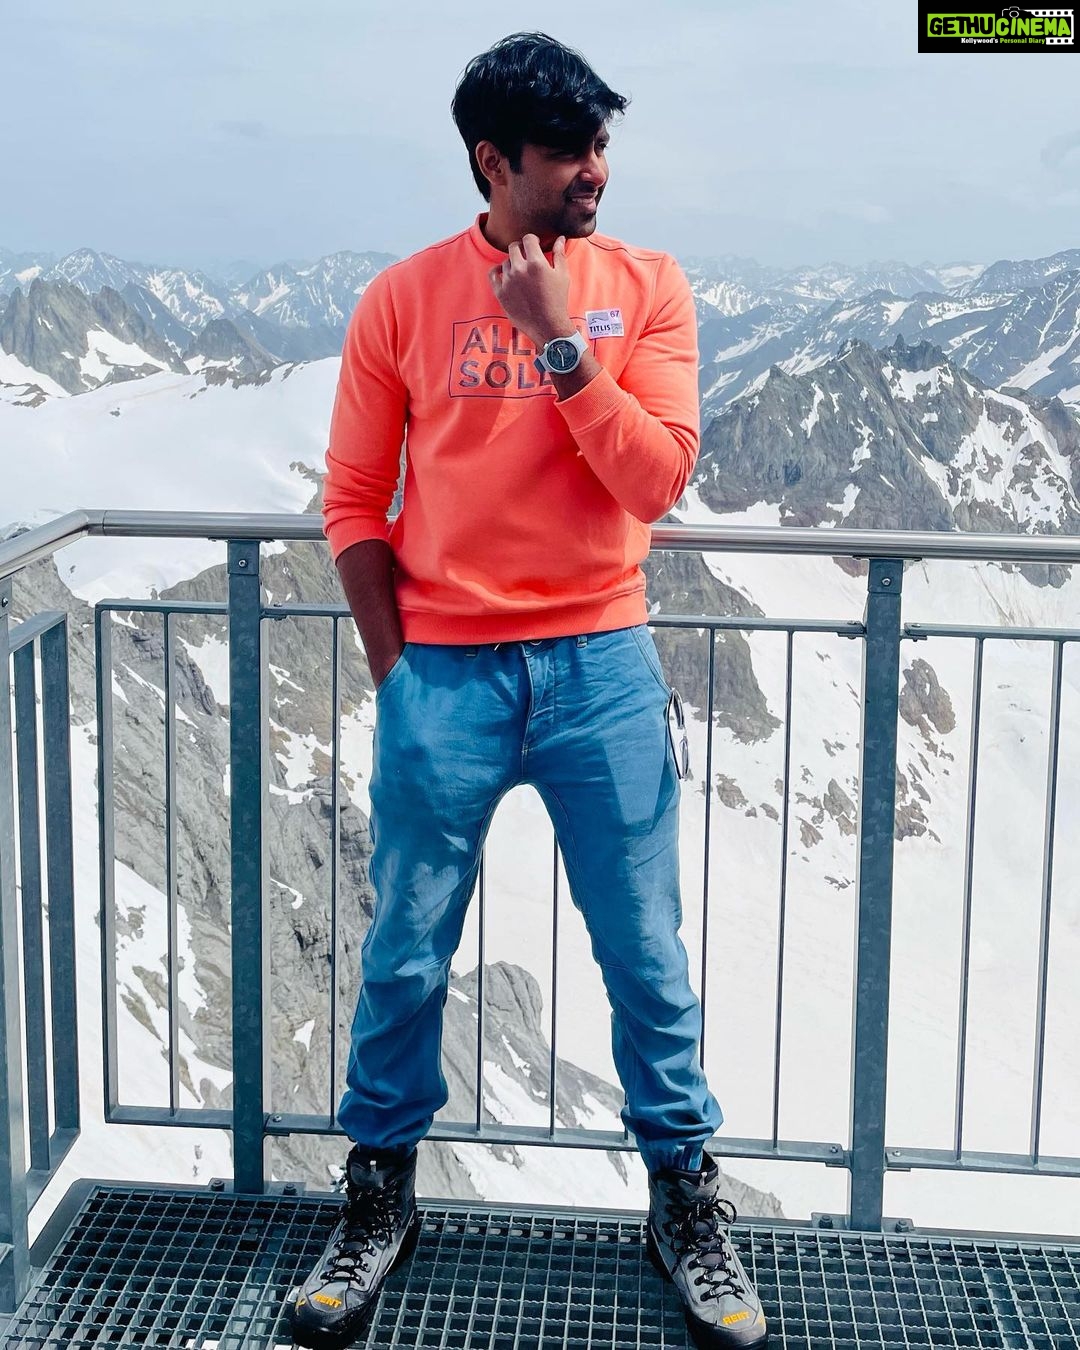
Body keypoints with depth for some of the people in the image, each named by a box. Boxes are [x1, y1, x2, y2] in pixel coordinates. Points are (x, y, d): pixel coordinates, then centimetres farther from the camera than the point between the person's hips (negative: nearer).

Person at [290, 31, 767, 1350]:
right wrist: (395, 672, -2)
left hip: (601, 661, 1)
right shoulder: (403, 299, 0)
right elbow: (354, 502, 3)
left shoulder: (645, 288, 2)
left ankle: (684, 1194, 26)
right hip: (444, 672, 0)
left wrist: (562, 343, -15)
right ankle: (379, 1193, 29)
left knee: (644, 953, 8)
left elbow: (657, 482, -8)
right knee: (406, 957, 8)